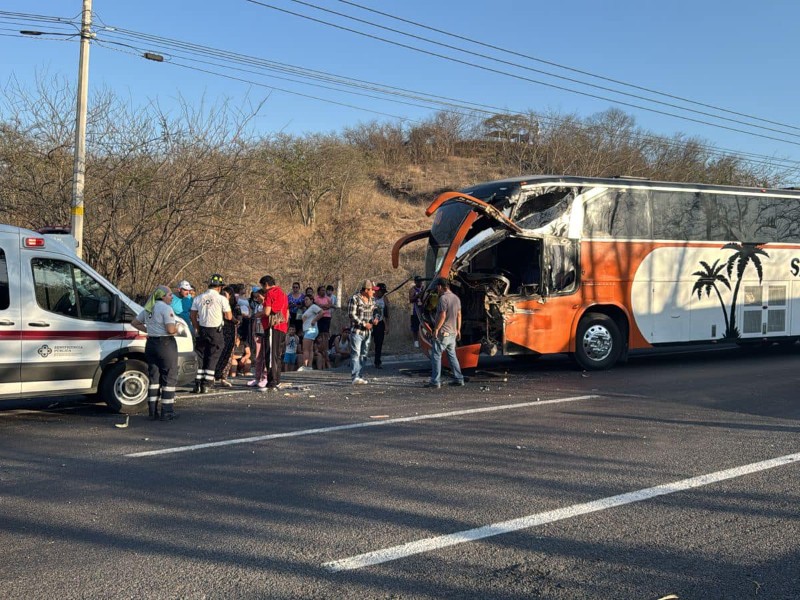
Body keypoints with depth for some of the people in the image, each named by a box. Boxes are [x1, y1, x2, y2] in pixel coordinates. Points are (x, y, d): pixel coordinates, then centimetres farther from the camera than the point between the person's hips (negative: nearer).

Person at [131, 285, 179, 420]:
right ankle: (167, 412, 1)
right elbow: (171, 329, -22)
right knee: (169, 377, 1)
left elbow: (134, 322, 23)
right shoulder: (166, 308, -13)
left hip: (151, 344, 8)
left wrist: (148, 330, 16)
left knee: (153, 377, 13)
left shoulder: (148, 309, 13)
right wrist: (176, 328, -1)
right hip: (165, 344, -8)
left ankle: (152, 412, 15)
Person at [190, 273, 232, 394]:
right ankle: (206, 385, 0)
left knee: (200, 357, 10)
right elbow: (229, 317, -5)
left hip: (202, 330, 4)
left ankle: (198, 384, 6)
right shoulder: (221, 299, -7)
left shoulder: (198, 298, 6)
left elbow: (193, 316, 7)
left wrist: (198, 329, 17)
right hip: (216, 331, -4)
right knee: (212, 358, 3)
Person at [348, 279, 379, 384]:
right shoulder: (355, 299, -9)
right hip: (357, 331, -8)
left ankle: (358, 376, 16)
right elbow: (351, 315, -14)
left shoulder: (370, 300, 13)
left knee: (363, 355, 9)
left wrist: (373, 320, 1)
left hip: (367, 332, 8)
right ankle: (355, 377, -15)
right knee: (355, 354, -11)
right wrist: (364, 324, -17)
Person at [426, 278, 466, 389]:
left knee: (436, 356, -4)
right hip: (453, 333, 8)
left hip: (443, 333, -8)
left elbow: (442, 316, -21)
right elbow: (459, 315, 14)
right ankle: (459, 379, 17)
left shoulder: (443, 298, -16)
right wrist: (458, 330, 20)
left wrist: (436, 329, -16)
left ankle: (435, 381, -6)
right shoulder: (456, 298, 11)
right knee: (452, 355, 16)